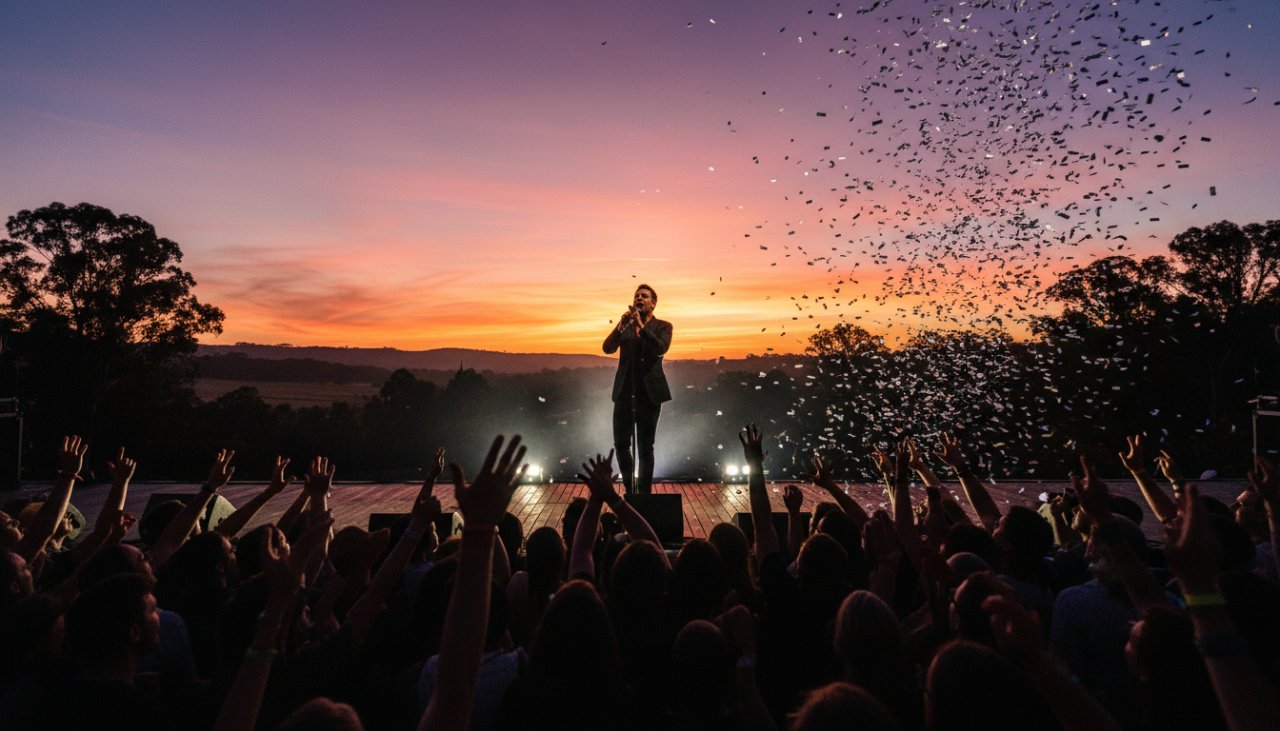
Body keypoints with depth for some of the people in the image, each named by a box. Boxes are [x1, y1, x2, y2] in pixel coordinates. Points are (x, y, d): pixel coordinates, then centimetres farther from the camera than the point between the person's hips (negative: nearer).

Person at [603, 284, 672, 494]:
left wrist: (640, 325, -21)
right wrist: (622, 326, -16)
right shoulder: (624, 325, 11)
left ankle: (644, 494, 11)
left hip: (649, 393, -3)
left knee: (645, 448, 1)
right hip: (624, 392, 3)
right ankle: (630, 488, 25)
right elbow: (608, 348, -3)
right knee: (621, 445, 6)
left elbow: (661, 348, -17)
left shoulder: (662, 326, 3)